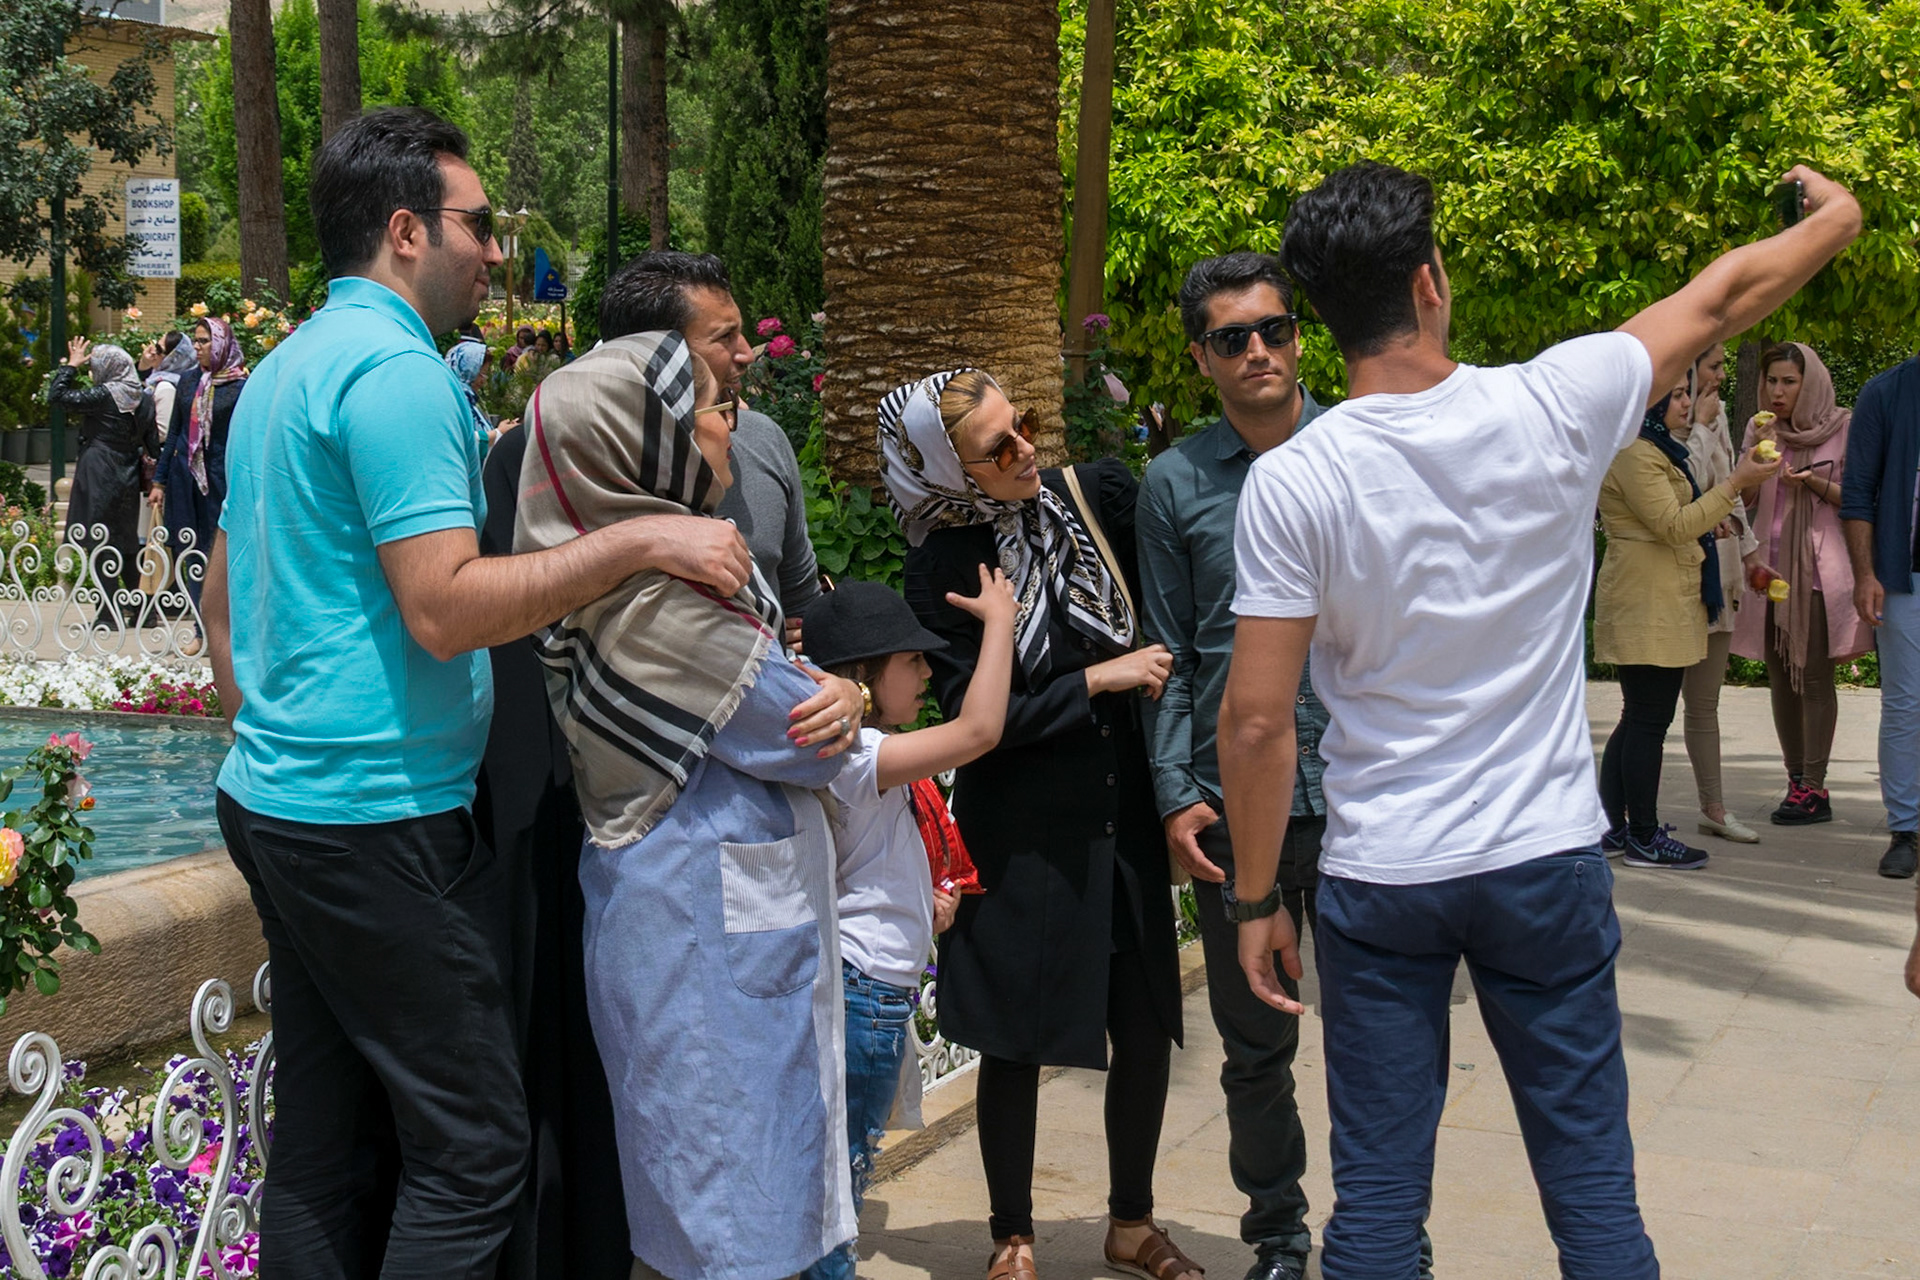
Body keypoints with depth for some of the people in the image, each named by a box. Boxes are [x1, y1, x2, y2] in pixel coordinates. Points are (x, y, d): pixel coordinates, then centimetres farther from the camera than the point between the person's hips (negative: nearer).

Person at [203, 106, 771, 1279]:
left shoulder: (284, 371, 18)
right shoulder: (398, 368, -14)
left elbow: (224, 599, 23)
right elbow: (445, 608, -22)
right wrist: (640, 542, -19)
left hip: (277, 798, 10)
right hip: (380, 814, -10)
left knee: (327, 1145, 13)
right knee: (472, 1146, -6)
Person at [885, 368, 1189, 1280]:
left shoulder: (1097, 495, -3)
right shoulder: (941, 568, -12)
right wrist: (1099, 681, -14)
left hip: (1123, 820, 4)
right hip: (1022, 837, -4)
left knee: (1147, 1030, 11)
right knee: (1017, 1044, 7)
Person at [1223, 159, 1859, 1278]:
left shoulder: (1292, 484, -12)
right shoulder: (1553, 408, -9)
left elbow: (1258, 719, -11)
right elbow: (1726, 299, 10)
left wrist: (1256, 900, 1)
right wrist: (1834, 218, 29)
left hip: (1380, 881, -1)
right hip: (1549, 857, 1)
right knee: (1593, 1184, 10)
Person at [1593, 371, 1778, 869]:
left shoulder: (1659, 450, 21)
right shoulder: (1634, 455, -15)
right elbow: (1673, 526, -20)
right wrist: (1734, 484, -21)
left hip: (1662, 606, 11)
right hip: (1647, 608, -11)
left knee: (1639, 718, 13)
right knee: (1648, 720, -7)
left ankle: (1613, 826, 18)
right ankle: (1644, 839, -3)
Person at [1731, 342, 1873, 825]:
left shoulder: (1841, 429, -1)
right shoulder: (1758, 430, 10)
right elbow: (1745, 499, 6)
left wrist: (1813, 481, -15)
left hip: (1818, 568, -5)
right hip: (1770, 564, 5)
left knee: (1813, 673, -8)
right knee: (1779, 675, 5)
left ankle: (1814, 787, -6)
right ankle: (1796, 780, 11)